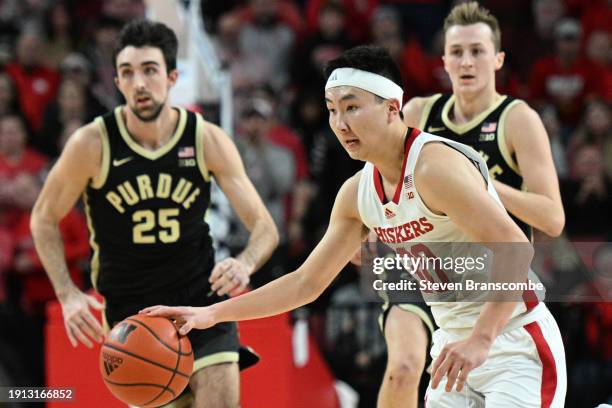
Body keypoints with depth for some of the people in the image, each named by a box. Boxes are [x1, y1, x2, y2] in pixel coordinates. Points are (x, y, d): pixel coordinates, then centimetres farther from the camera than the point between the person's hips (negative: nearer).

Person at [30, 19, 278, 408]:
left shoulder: (208, 140, -9)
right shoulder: (92, 144, -12)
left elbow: (265, 227, -7)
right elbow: (44, 219, 2)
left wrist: (245, 263, -30)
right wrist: (68, 295, -11)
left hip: (200, 295, 1)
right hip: (128, 306, 0)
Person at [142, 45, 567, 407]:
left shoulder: (435, 165, -20)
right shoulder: (357, 194, 6)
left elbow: (516, 249, -27)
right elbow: (307, 282, 15)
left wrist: (480, 339, -34)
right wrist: (211, 314, 10)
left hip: (514, 338, -8)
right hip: (456, 344, 8)